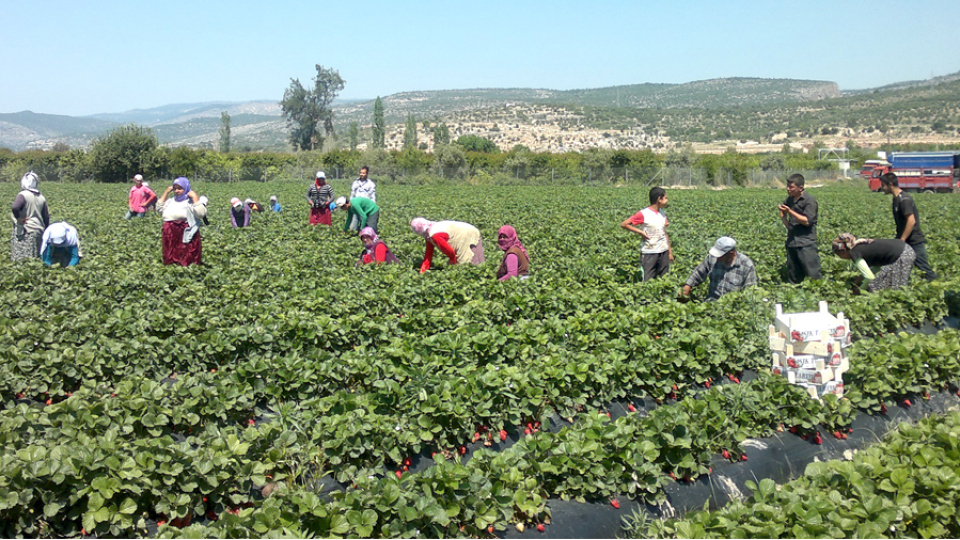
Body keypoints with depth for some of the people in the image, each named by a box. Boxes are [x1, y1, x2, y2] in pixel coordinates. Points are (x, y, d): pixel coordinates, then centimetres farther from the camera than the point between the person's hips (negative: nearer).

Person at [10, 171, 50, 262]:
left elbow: (14, 208, -28)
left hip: (25, 232, -6)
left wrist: (19, 218, -11)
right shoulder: (41, 197, 9)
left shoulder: (23, 195, -10)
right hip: (39, 232, 6)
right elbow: (46, 217, 12)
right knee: (36, 257, 10)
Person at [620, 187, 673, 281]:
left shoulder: (662, 213, 9)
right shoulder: (644, 214, -10)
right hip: (649, 253, -6)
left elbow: (665, 234, 14)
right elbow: (624, 224, -9)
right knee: (647, 281, -3)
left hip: (663, 252, 6)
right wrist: (640, 232, -13)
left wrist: (670, 252, 14)